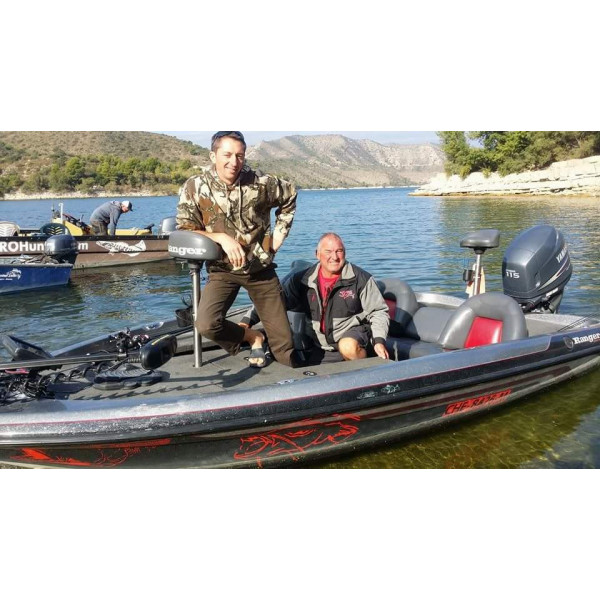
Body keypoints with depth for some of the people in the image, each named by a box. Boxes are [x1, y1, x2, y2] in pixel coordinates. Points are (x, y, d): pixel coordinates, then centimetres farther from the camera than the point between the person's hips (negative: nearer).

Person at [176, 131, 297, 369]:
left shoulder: (261, 183, -9)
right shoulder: (195, 187, -11)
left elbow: (290, 196, 11)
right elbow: (184, 232, -9)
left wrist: (277, 239, 6)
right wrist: (222, 237, -25)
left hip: (261, 268, 0)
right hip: (223, 270, 0)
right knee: (207, 325, -27)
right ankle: (252, 337, 4)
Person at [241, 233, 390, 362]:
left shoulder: (360, 279, -6)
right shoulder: (302, 279, 1)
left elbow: (379, 312, -1)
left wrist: (379, 341, -16)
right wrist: (246, 321, -9)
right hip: (319, 341, 4)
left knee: (349, 346, -36)